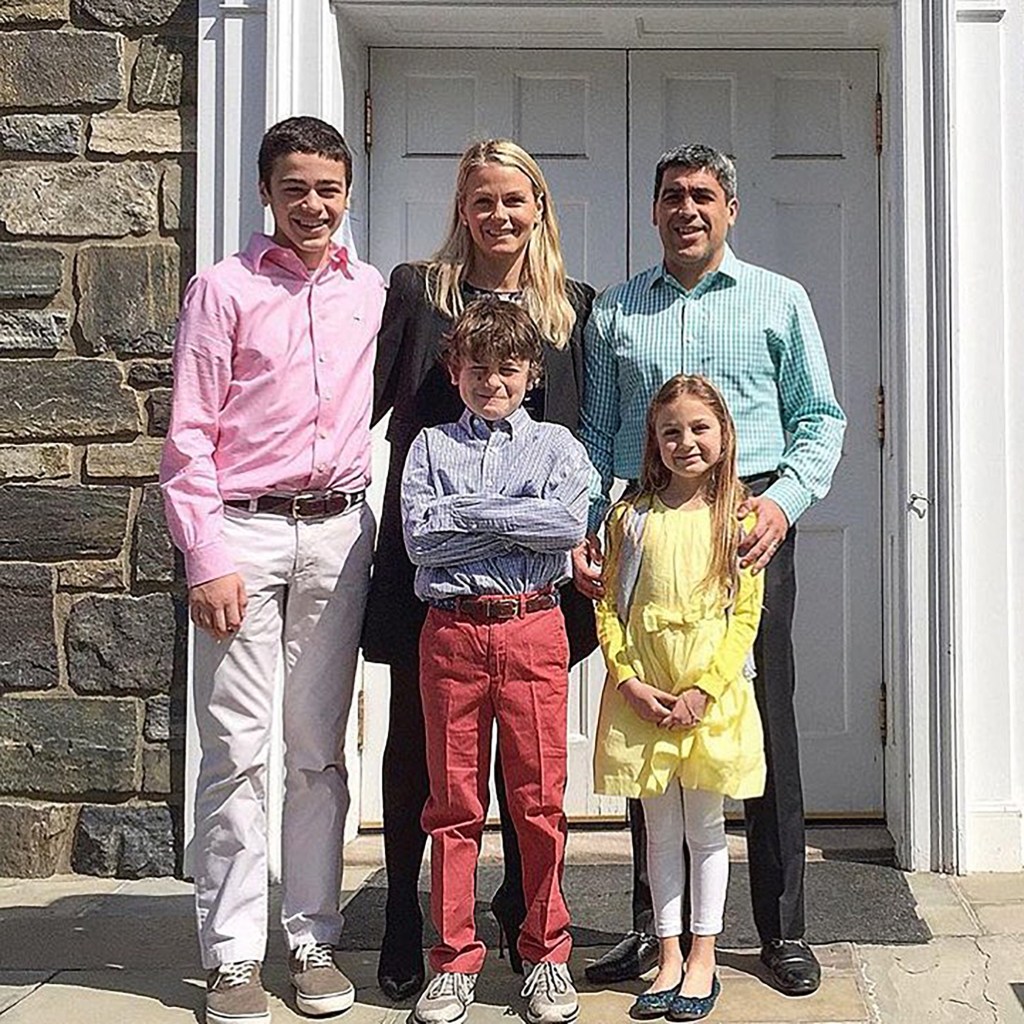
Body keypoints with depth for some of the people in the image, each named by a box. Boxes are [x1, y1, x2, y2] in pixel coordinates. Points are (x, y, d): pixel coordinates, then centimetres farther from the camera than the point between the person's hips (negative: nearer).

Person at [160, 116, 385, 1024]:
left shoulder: (372, 292, 12)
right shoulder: (224, 289, 2)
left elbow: (389, 402, 20)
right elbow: (189, 437, -2)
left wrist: (371, 535, 10)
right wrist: (207, 560, -8)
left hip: (338, 531, 3)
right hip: (244, 530, -3)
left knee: (320, 748, 7)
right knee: (237, 750, -3)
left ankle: (313, 941, 17)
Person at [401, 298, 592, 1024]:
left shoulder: (556, 445, 10)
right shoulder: (432, 446, 10)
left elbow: (570, 523, -9)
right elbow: (419, 537, -5)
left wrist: (468, 511, -9)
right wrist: (519, 521, -6)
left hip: (533, 630, 0)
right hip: (452, 631, 1)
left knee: (540, 799, 3)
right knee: (454, 801, 6)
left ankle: (548, 953, 18)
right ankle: (456, 959, 17)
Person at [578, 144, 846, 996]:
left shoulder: (780, 301, 11)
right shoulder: (614, 312, 16)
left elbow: (820, 416, 8)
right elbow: (596, 432, 14)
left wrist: (786, 498, -9)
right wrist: (586, 528, 1)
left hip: (750, 522, -1)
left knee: (766, 723, -1)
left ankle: (783, 928, 10)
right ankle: (651, 925, 15)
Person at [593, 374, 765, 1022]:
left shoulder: (737, 517, -1)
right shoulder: (631, 518, 4)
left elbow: (746, 615, -4)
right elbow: (608, 606, 3)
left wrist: (704, 689, -12)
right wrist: (629, 682, -9)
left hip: (711, 696, -1)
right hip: (642, 698, 2)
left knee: (705, 827, 8)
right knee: (660, 830, 10)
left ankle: (703, 959, 21)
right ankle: (668, 957, 22)